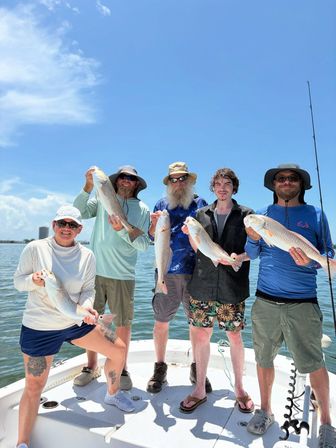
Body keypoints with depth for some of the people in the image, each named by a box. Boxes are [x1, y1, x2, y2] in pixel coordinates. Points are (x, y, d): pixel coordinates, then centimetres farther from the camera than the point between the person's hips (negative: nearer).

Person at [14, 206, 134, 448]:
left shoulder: (87, 256, -4)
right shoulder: (35, 248, -12)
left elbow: (88, 290, 0)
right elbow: (18, 281, -3)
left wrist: (87, 307, -21)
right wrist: (34, 280, -26)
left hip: (76, 322, 4)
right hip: (39, 328, -3)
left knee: (119, 350, 7)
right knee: (33, 387, 2)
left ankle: (113, 393, 33)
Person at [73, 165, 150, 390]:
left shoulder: (142, 209, 4)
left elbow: (144, 244, -4)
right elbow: (78, 211, -7)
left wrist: (122, 230, -19)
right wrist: (89, 186, -16)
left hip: (123, 275, -1)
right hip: (95, 271, 2)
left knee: (123, 324, 6)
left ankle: (123, 368, 27)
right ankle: (92, 366, 30)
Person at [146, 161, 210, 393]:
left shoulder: (200, 203, 10)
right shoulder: (162, 204, 12)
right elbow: (152, 237, 9)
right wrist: (155, 224, -12)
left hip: (195, 272, 0)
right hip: (167, 271, 0)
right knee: (161, 322, 4)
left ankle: (197, 368, 26)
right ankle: (160, 368, 23)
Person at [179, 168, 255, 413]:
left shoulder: (246, 215, 3)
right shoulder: (202, 214, 10)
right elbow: (197, 249, 11)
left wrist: (239, 257, -18)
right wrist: (189, 233, -7)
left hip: (232, 289, -2)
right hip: (202, 286, 2)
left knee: (235, 337, 9)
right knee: (201, 336, 9)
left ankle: (239, 389, 31)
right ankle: (200, 390, 26)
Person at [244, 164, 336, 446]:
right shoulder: (261, 215, 8)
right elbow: (251, 255, 8)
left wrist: (310, 261, -17)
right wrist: (254, 239, -13)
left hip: (302, 303, -1)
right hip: (265, 301, 2)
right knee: (264, 358, 11)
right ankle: (265, 411, 32)